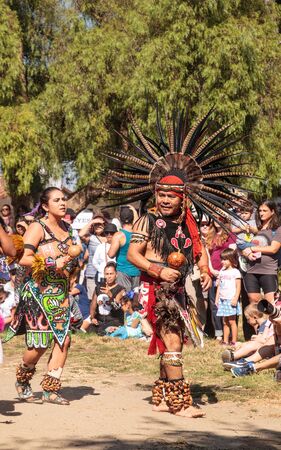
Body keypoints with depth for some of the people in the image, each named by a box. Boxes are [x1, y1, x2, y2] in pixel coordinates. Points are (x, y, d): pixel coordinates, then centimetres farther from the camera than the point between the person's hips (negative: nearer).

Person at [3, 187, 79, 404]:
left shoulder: (66, 227, 13)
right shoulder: (38, 227, -9)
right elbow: (24, 259, -18)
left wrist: (74, 260, 11)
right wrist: (53, 264, -21)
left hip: (60, 292, 7)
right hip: (39, 291, -7)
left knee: (64, 338, -2)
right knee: (40, 343, -7)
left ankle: (50, 389, 6)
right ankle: (22, 379, 20)